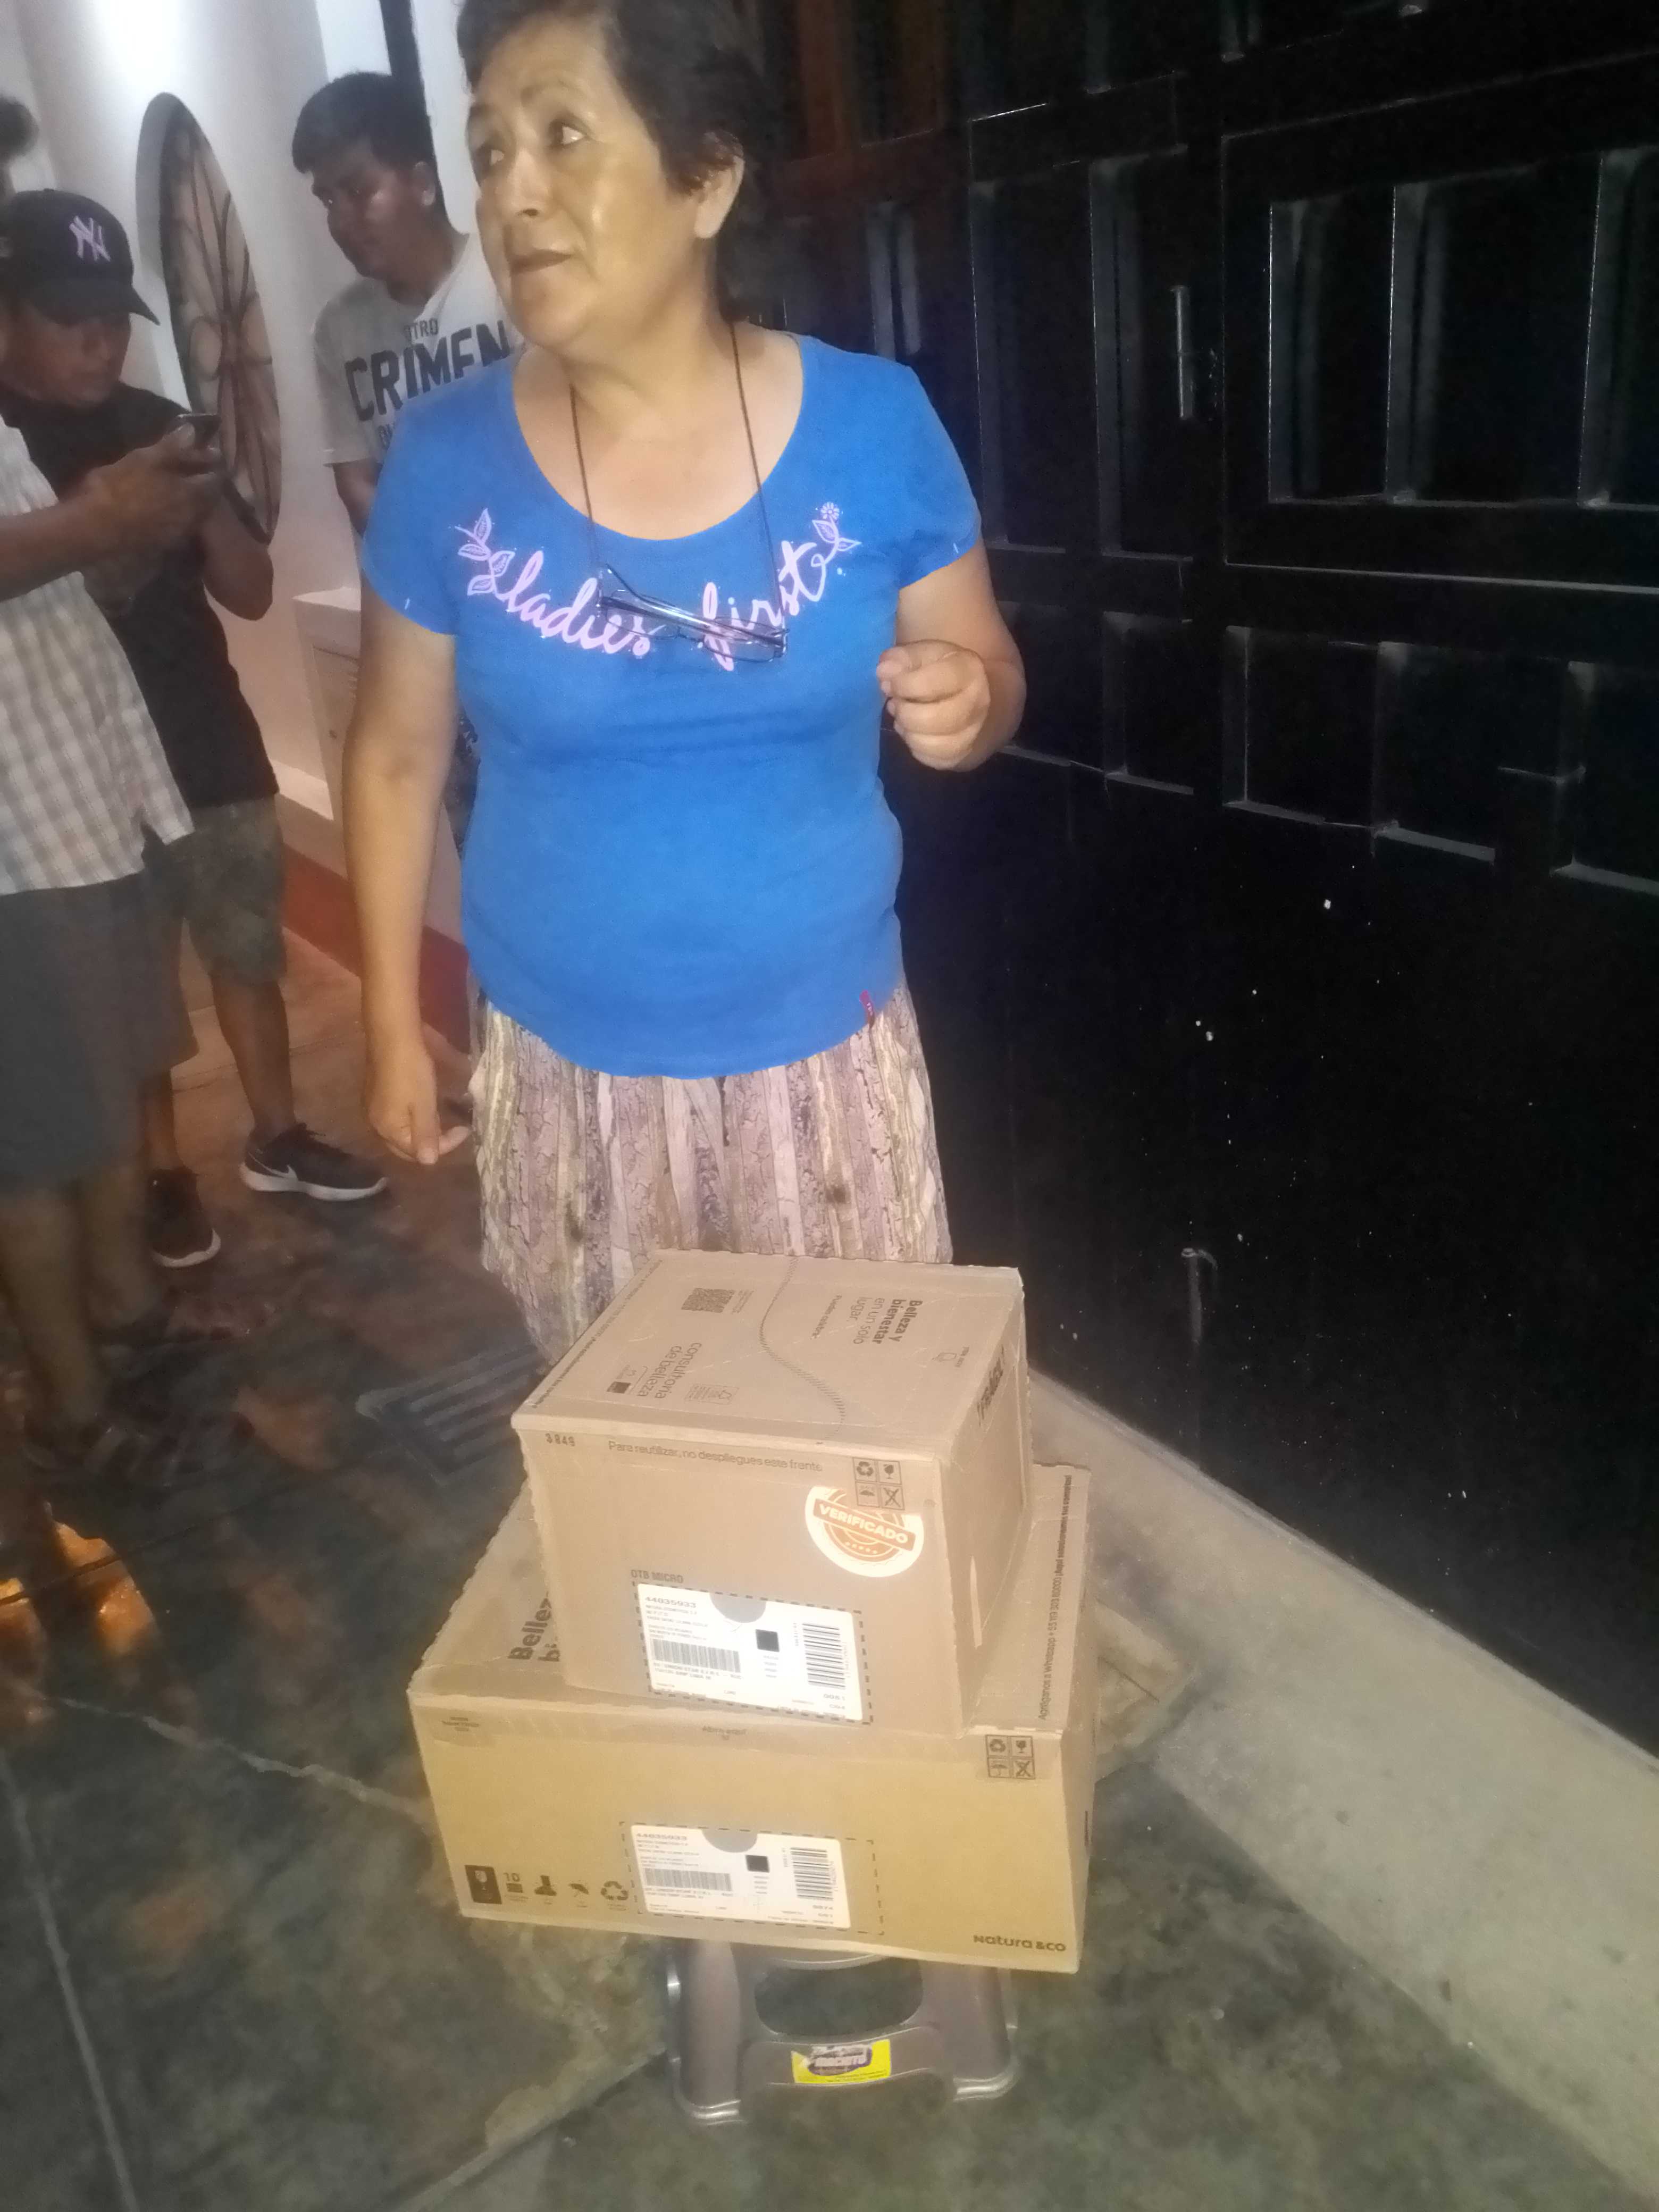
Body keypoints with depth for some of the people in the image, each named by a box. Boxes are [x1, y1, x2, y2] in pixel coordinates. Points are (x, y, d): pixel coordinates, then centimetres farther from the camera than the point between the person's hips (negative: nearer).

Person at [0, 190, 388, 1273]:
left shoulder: (160, 426, 6)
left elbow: (252, 594, 6)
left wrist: (209, 507, -13)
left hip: (209, 746, 3)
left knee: (249, 950, 11)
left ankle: (280, 1138, 27)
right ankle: (165, 1174, 20)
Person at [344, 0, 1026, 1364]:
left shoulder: (872, 423, -9)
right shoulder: (448, 460, -7)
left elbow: (990, 678, 2)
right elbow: (397, 757, 3)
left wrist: (963, 706, -22)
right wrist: (395, 1026, 5)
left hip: (824, 1053, 0)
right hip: (567, 1070, 1)